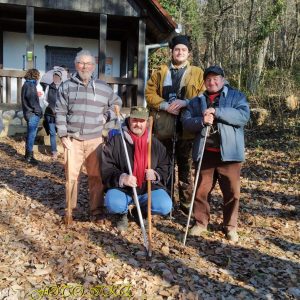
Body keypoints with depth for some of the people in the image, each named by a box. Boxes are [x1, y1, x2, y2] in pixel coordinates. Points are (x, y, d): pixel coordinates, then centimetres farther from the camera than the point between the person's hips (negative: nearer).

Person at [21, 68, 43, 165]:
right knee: (32, 135, -3)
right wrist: (38, 110, -19)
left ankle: (28, 154, 28)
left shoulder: (26, 84, 15)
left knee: (30, 134, 18)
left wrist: (37, 94, 32)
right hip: (33, 114, -10)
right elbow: (30, 97, -26)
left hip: (29, 113, 10)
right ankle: (29, 156, 3)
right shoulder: (31, 84, -14)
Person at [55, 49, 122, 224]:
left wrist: (107, 117, 7)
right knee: (71, 175, 4)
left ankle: (97, 211, 11)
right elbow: (60, 113, 3)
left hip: (95, 140, 1)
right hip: (72, 139, 0)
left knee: (96, 176, 1)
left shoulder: (104, 88, 8)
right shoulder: (66, 87, 5)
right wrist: (63, 135, -5)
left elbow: (117, 103, 23)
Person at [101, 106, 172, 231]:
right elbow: (106, 168, -8)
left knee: (165, 206, -23)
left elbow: (165, 166, 11)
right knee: (113, 204, -33)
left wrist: (156, 174, -12)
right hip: (122, 188, -2)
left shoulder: (155, 143, 5)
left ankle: (143, 211, 15)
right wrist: (121, 178, -26)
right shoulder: (115, 141, -5)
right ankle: (123, 213, 9)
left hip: (149, 188, 3)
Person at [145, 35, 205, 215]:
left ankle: (187, 202, 16)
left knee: (186, 165, 6)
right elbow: (149, 93, 5)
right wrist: (165, 105, -12)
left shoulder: (197, 73, 9)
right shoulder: (160, 72, 13)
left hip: (186, 126, -1)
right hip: (164, 125, 1)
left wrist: (185, 102, -17)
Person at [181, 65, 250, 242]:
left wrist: (216, 111, -20)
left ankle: (230, 226, 21)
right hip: (205, 153, 3)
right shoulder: (197, 101, 14)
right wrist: (202, 121, -17)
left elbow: (244, 116, -12)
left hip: (229, 153, -2)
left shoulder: (237, 96, 5)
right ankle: (201, 222, 25)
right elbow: (186, 121, 3)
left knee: (232, 192, 4)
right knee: (201, 190, 8)